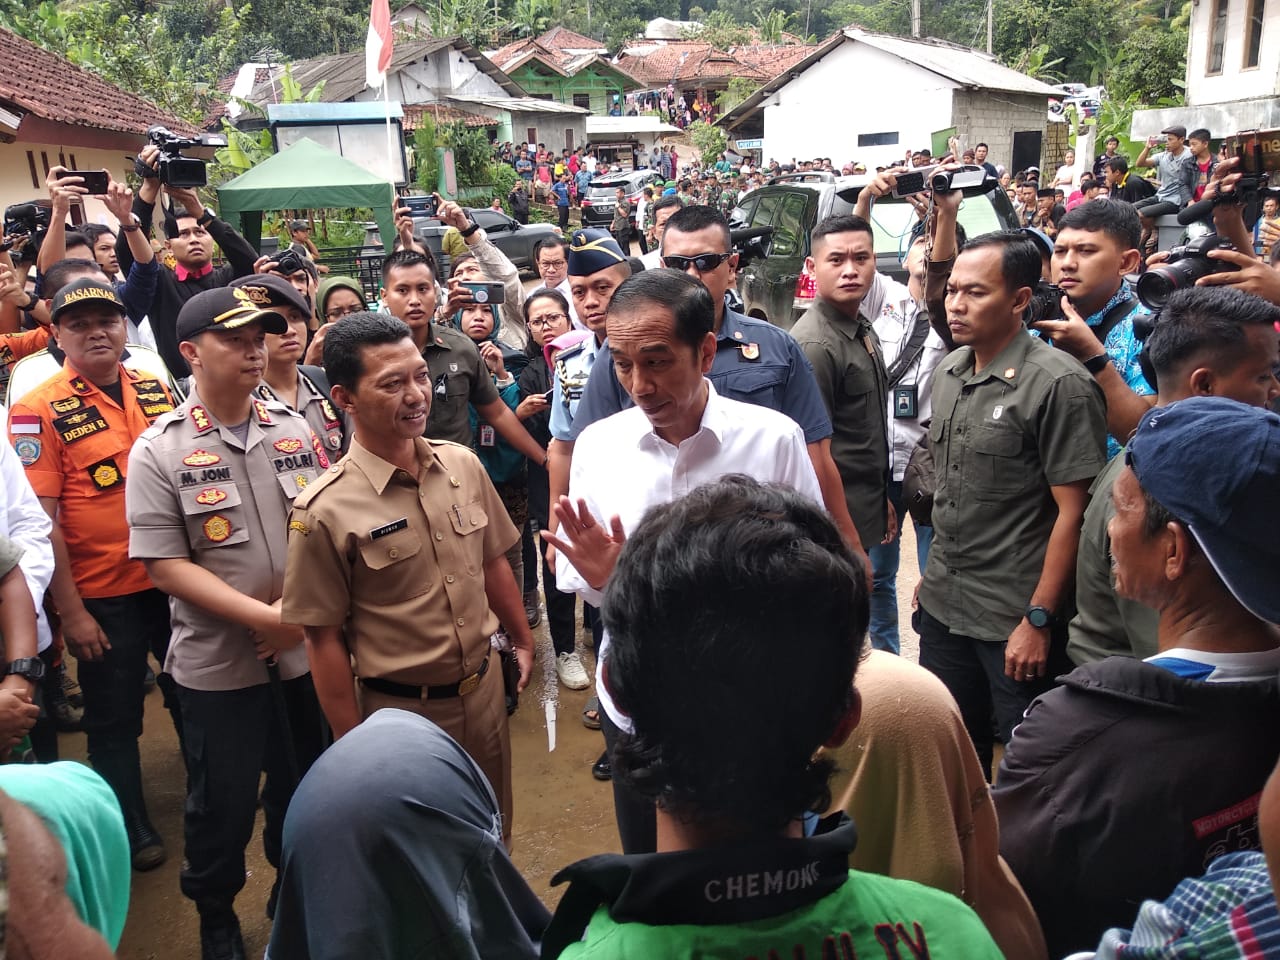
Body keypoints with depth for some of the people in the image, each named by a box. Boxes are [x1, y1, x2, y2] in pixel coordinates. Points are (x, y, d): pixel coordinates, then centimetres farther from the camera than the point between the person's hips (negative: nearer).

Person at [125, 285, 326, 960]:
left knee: (306, 787, 17)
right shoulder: (159, 451, -8)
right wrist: (262, 616, -18)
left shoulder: (296, 430, 2)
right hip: (218, 663, -3)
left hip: (305, 651, 3)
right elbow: (164, 564, -12)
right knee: (223, 803, 12)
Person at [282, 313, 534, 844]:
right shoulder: (325, 511, -19)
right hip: (401, 710, -4)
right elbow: (324, 638, -13)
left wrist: (523, 640, 16)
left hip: (485, 687, 5)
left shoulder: (463, 464, -4)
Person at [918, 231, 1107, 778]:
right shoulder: (948, 372, 6)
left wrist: (1039, 619, -16)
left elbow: (1073, 511, -16)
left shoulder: (1058, 384, -16)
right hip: (943, 605, 7)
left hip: (1015, 619, -6)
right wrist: (933, 575, 13)